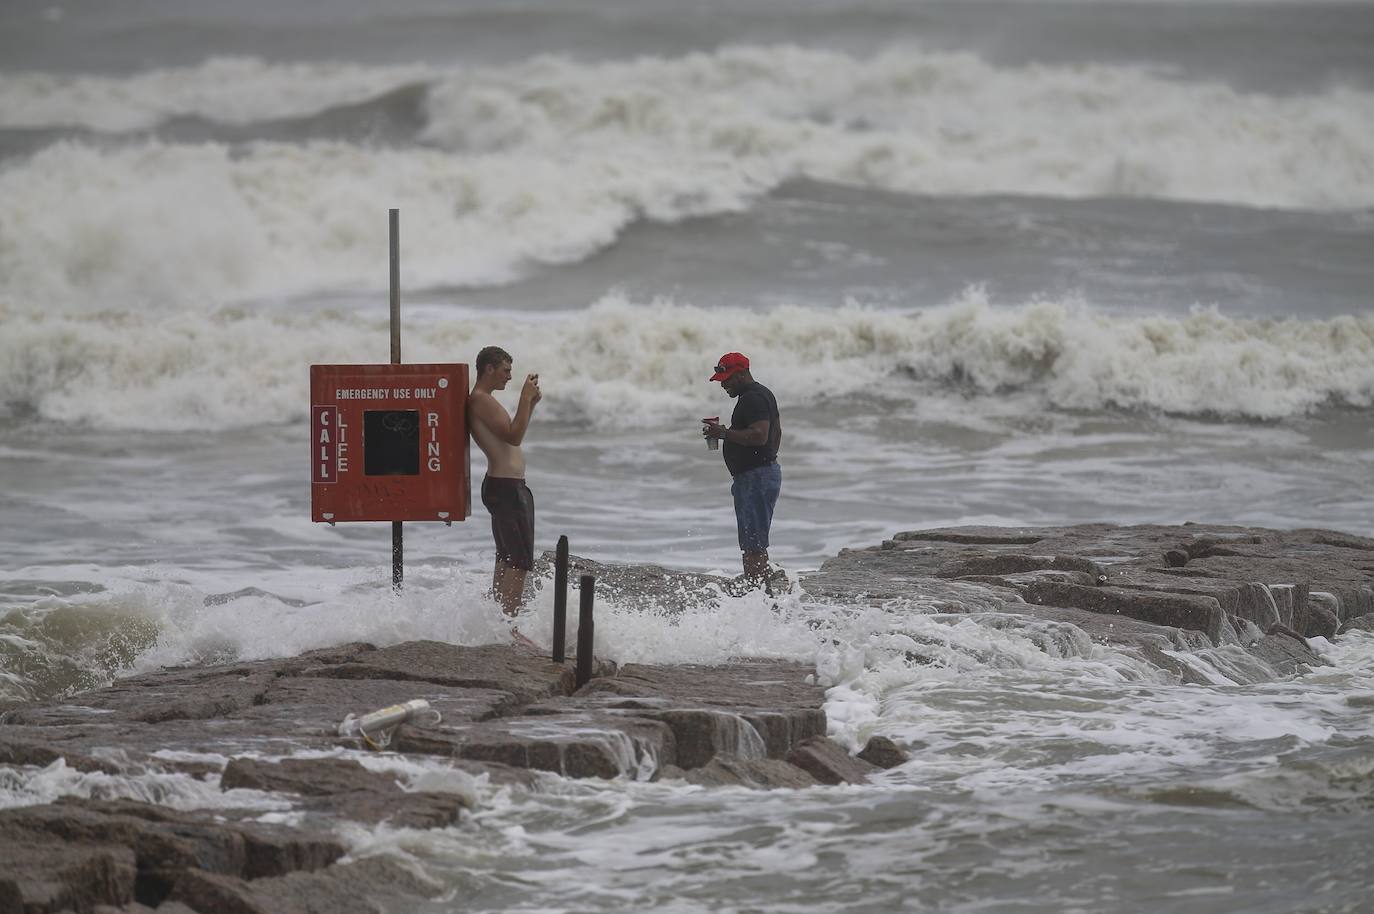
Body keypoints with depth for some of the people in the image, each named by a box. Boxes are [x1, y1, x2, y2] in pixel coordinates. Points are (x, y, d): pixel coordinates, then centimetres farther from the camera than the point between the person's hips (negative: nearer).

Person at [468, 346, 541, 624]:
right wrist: (525, 399, -17)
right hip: (505, 487, -11)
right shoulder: (480, 400, -14)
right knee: (519, 562, -12)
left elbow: (513, 436, 28)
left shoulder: (484, 401, 19)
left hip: (508, 487, 11)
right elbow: (513, 436, -21)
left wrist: (531, 403, 20)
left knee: (506, 560, 16)